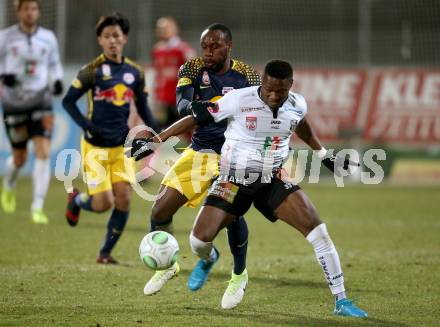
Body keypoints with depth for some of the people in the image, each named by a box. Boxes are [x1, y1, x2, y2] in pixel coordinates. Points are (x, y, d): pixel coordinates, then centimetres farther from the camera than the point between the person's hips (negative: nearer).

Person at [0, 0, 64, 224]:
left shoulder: (48, 38, 4)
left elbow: (54, 64, 18)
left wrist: (57, 81, -1)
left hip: (41, 101, 1)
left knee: (43, 153, -15)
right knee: (20, 158, 7)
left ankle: (37, 208, -11)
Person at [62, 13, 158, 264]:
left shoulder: (135, 72, 4)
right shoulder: (93, 70, -9)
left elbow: (143, 107, 14)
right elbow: (68, 101, -4)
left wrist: (156, 131, -1)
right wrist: (86, 125, -17)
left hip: (122, 146, 4)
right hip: (95, 147, -4)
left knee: (124, 200, -6)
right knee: (103, 203, -8)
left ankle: (106, 253, 9)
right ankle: (76, 200, 27)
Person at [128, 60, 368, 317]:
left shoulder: (297, 105, -4)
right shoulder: (239, 100, -17)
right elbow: (195, 119, -9)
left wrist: (324, 155, 30)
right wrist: (155, 141, -8)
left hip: (275, 180, 2)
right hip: (235, 180, -2)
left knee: (317, 230, -15)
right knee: (200, 239, -12)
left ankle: (341, 301, -6)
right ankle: (209, 260, 30)